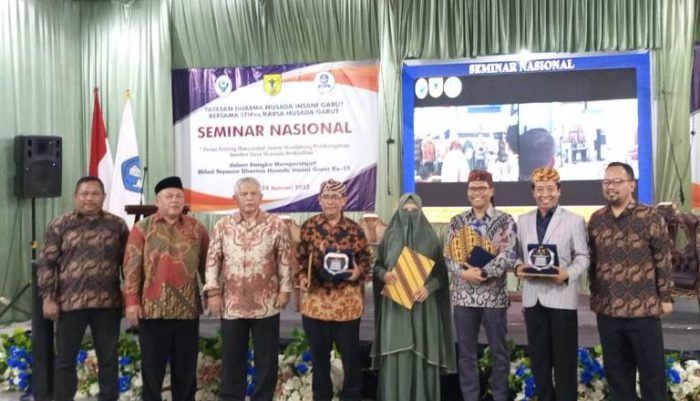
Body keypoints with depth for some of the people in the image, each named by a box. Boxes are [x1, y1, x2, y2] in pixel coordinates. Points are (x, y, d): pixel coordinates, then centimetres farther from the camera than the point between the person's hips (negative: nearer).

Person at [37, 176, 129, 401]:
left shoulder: (117, 225, 6)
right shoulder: (59, 225, 3)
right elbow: (46, 264, 2)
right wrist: (48, 298, -5)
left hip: (108, 303, 1)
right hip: (70, 303, 0)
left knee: (108, 358, 9)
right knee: (65, 359, 9)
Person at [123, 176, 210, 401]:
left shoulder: (196, 228, 7)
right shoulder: (142, 228, 2)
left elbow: (206, 265, 11)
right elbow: (132, 267, -2)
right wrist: (132, 301, -7)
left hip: (188, 308, 2)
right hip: (153, 307, -1)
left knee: (185, 367, 10)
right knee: (152, 366, 8)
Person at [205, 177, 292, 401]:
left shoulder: (276, 225, 0)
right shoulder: (223, 226, 5)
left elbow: (284, 260, 1)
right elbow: (212, 260, 4)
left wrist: (285, 289, -4)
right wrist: (213, 291, -2)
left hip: (266, 304, -1)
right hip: (232, 304, 2)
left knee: (266, 360, 8)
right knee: (232, 359, 11)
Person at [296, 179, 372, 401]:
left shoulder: (354, 229, 0)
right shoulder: (309, 226, 1)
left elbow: (365, 260, 6)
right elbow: (300, 258, 6)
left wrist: (358, 273, -15)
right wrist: (302, 278, -11)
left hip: (347, 303, -1)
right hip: (316, 301, 1)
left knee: (350, 353, 8)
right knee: (319, 354, 12)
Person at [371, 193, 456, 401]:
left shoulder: (430, 238, 3)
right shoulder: (389, 237, 6)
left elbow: (441, 271, 2)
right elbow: (377, 266, 10)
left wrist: (429, 287, -15)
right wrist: (383, 274, -12)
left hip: (423, 305, 0)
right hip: (395, 304, 1)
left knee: (422, 352, 1)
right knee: (395, 353, 0)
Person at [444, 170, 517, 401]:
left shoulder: (505, 221, -1)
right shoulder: (457, 221, 8)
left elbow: (508, 256, -11)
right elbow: (448, 255, 4)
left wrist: (482, 273, -19)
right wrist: (463, 272, -14)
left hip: (494, 295, -2)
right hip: (463, 295, 3)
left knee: (499, 351, 7)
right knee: (465, 352, 9)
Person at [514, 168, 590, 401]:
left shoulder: (574, 220, 0)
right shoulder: (523, 221, 10)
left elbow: (582, 256, -3)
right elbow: (519, 253, 12)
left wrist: (568, 273, -22)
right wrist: (519, 267, -10)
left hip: (561, 296, -4)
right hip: (533, 296, 4)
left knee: (564, 358, 4)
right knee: (538, 357, 13)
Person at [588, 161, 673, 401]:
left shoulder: (650, 217, -7)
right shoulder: (596, 219, 6)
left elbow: (664, 261, -4)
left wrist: (665, 298, -5)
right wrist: (595, 295, 12)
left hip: (643, 309, -4)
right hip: (606, 310, 4)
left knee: (652, 371, 7)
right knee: (615, 371, 14)